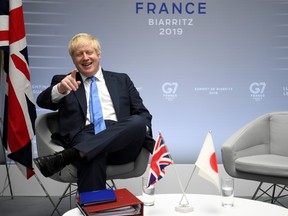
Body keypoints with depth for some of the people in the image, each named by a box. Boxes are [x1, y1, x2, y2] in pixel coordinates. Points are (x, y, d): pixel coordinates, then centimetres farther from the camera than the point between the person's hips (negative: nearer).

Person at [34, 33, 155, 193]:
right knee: (93, 159, -39)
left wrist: (141, 127, -6)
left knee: (137, 122, -33)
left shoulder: (121, 80, 25)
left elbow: (143, 113, 20)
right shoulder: (62, 81, 22)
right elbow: (42, 102, 4)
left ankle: (64, 157, -39)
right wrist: (60, 89, -19)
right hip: (85, 138, -2)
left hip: (120, 141, 3)